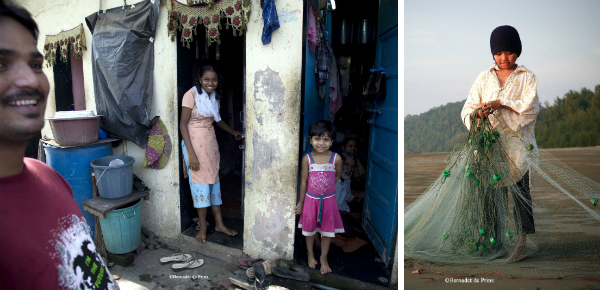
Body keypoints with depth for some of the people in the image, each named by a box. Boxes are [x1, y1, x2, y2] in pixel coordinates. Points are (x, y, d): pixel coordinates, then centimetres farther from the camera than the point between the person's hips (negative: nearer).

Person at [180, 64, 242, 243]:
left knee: (214, 180, 10)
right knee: (200, 182, -2)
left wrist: (233, 132, 31)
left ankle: (219, 224, 21)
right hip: (194, 141, -6)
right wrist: (191, 153, -21)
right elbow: (183, 124, -16)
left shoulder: (215, 97, 6)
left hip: (211, 141, 6)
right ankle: (203, 227, 13)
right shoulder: (191, 95, -15)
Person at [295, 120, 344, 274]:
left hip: (328, 200, 0)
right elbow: (303, 181, -6)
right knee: (309, 228, 17)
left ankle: (324, 258, 34)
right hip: (311, 199, 0)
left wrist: (325, 187, 6)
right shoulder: (307, 159, -13)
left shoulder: (336, 158, -14)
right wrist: (301, 202, -1)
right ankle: (310, 254, 41)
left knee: (327, 230, 13)